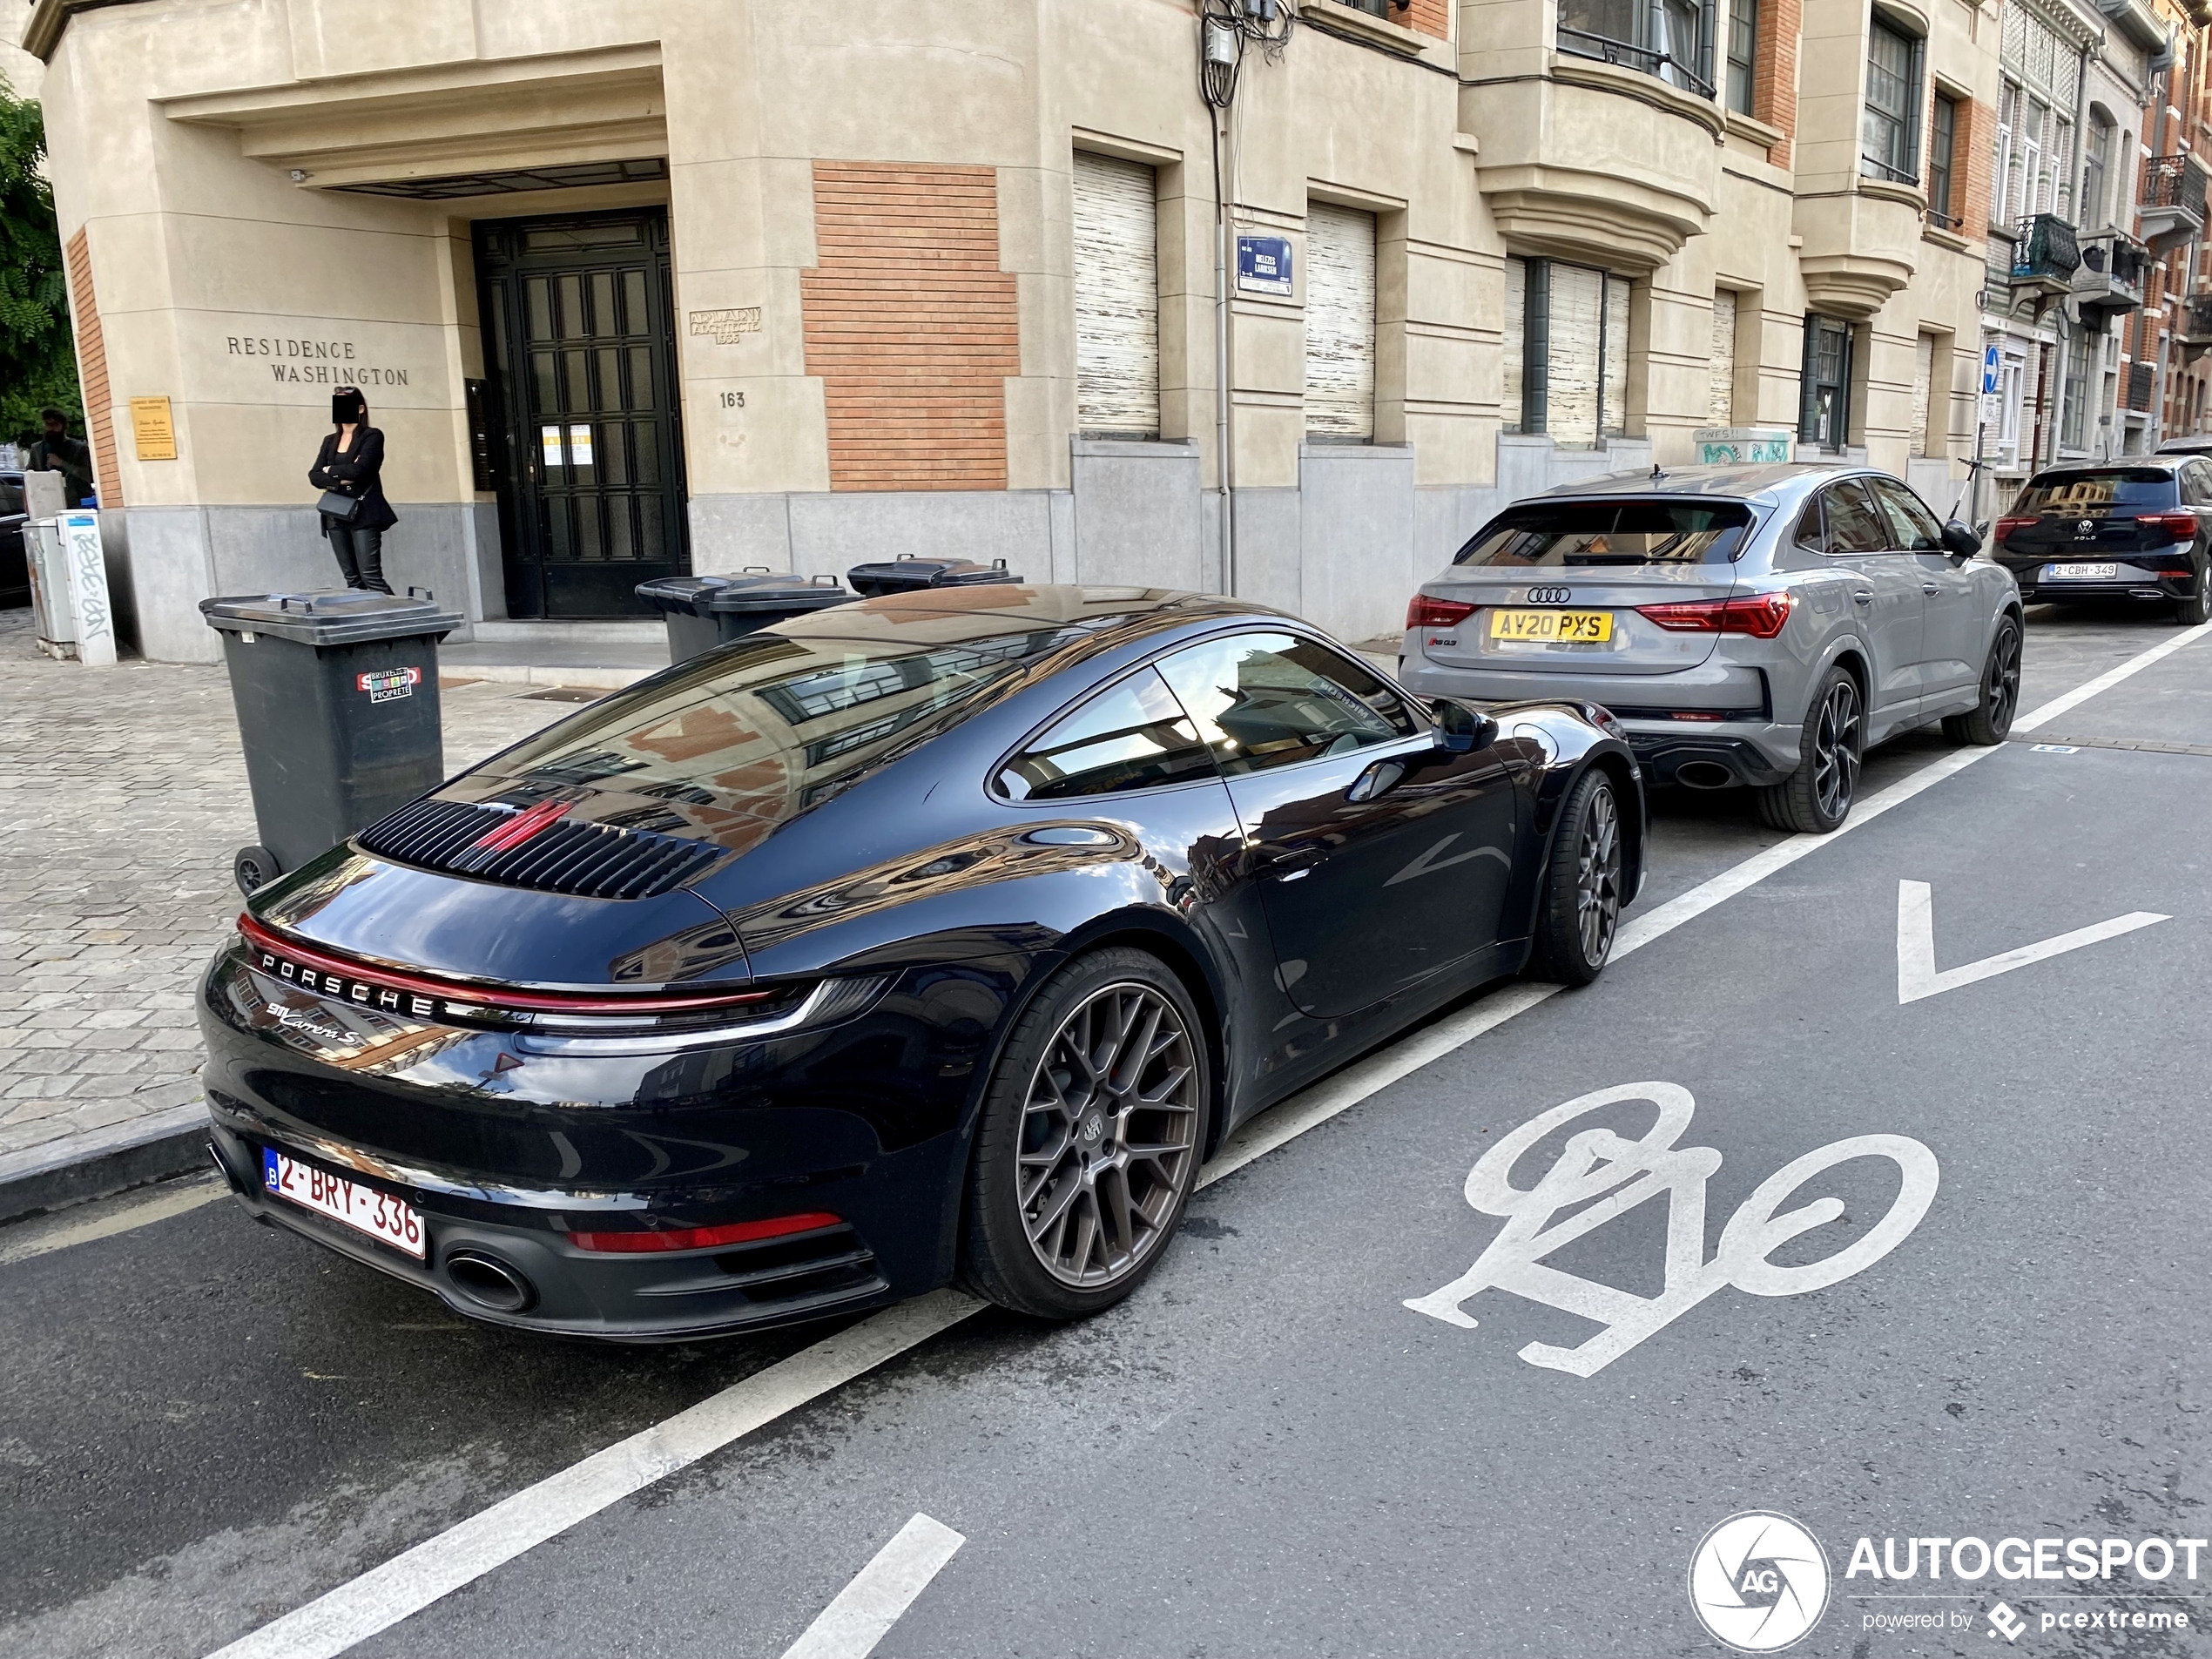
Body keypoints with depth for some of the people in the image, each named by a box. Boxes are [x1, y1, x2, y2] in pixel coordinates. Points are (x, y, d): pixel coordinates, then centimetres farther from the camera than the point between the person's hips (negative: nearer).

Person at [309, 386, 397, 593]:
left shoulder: (372, 436, -1)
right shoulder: (330, 441, 16)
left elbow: (358, 470, -15)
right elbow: (314, 476, 6)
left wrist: (331, 470, 1)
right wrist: (341, 479, -10)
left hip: (363, 514, -6)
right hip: (336, 516, 6)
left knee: (370, 576, -14)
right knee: (352, 579, 4)